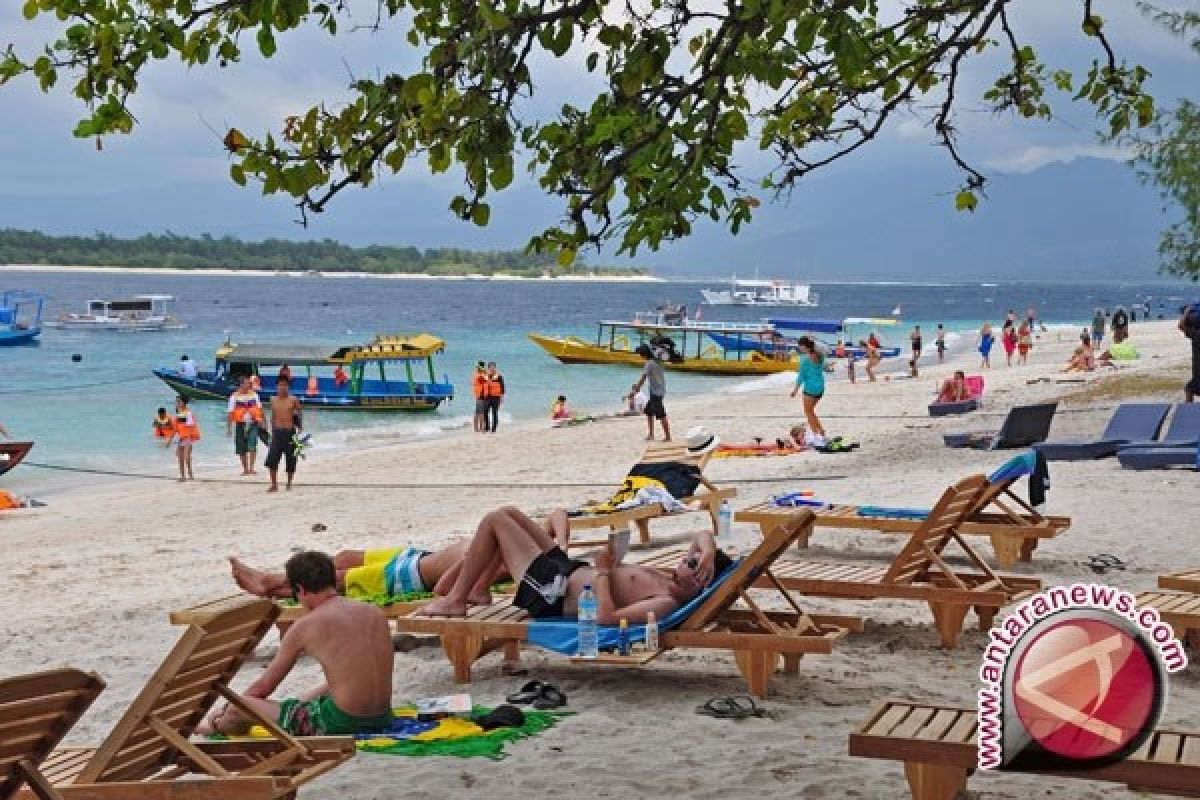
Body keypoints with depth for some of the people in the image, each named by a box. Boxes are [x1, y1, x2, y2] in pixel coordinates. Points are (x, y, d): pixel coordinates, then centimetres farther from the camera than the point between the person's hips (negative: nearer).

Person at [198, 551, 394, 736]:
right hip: (382, 718, 7)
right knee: (303, 699, 36)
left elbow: (263, 686, 5)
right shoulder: (375, 613, 9)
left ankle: (215, 726, 41)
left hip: (340, 723, -7)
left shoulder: (306, 626, -6)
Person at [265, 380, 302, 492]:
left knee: (290, 460, 3)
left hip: (290, 432, -2)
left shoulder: (293, 400, -2)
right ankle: (274, 484, 0)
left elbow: (299, 415, 5)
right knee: (271, 460, -7)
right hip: (277, 432, 2)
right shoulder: (273, 400, 7)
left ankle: (289, 484, 19)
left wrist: (300, 431, 1)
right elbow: (273, 417, 16)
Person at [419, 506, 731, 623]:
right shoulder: (671, 583, -4)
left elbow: (605, 616, -40)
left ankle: (455, 601, 9)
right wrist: (709, 551, -14)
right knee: (508, 513, 20)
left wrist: (603, 571, -26)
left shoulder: (666, 603, -31)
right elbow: (704, 537, 9)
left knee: (495, 519, -3)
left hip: (551, 596, -10)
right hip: (568, 568, 10)